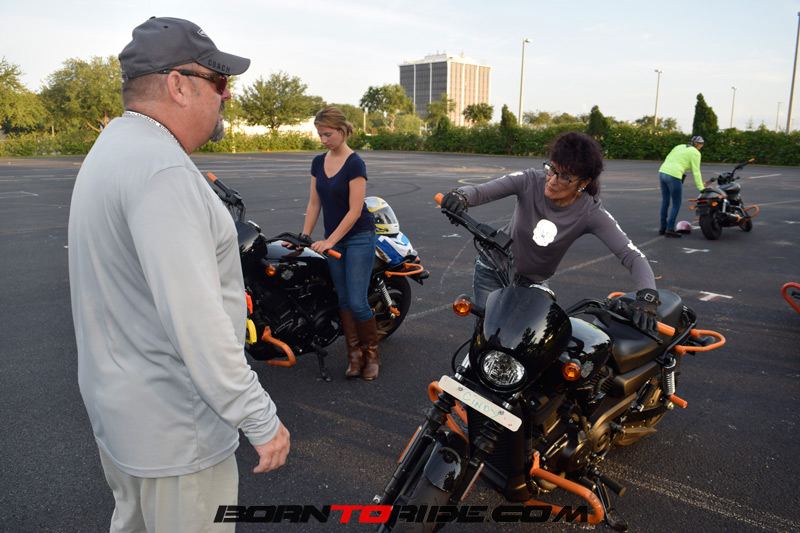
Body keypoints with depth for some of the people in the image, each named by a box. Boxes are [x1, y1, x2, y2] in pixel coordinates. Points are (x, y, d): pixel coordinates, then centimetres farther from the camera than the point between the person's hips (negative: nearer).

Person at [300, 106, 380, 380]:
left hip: (359, 237, -6)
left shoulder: (355, 163, -14)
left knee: (357, 302, -9)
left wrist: (329, 241, -18)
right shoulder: (318, 162, 7)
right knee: (343, 299, 7)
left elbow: (355, 210, -17)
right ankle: (354, 354, 16)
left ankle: (371, 354, 10)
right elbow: (314, 203, 11)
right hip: (332, 239, 7)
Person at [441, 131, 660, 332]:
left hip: (533, 282, 1)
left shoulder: (591, 213, -22)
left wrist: (647, 294, -42)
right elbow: (480, 191, -26)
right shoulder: (530, 180, -22)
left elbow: (633, 255, -25)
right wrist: (461, 195, -50)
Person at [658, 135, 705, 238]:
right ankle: (670, 229, 0)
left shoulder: (680, 146, 21)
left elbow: (667, 159, 18)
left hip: (662, 172, 7)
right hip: (673, 176, -7)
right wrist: (701, 188, 2)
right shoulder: (695, 153, 1)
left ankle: (662, 227, 22)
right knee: (676, 204, 3)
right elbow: (696, 172, -2)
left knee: (665, 202, 17)